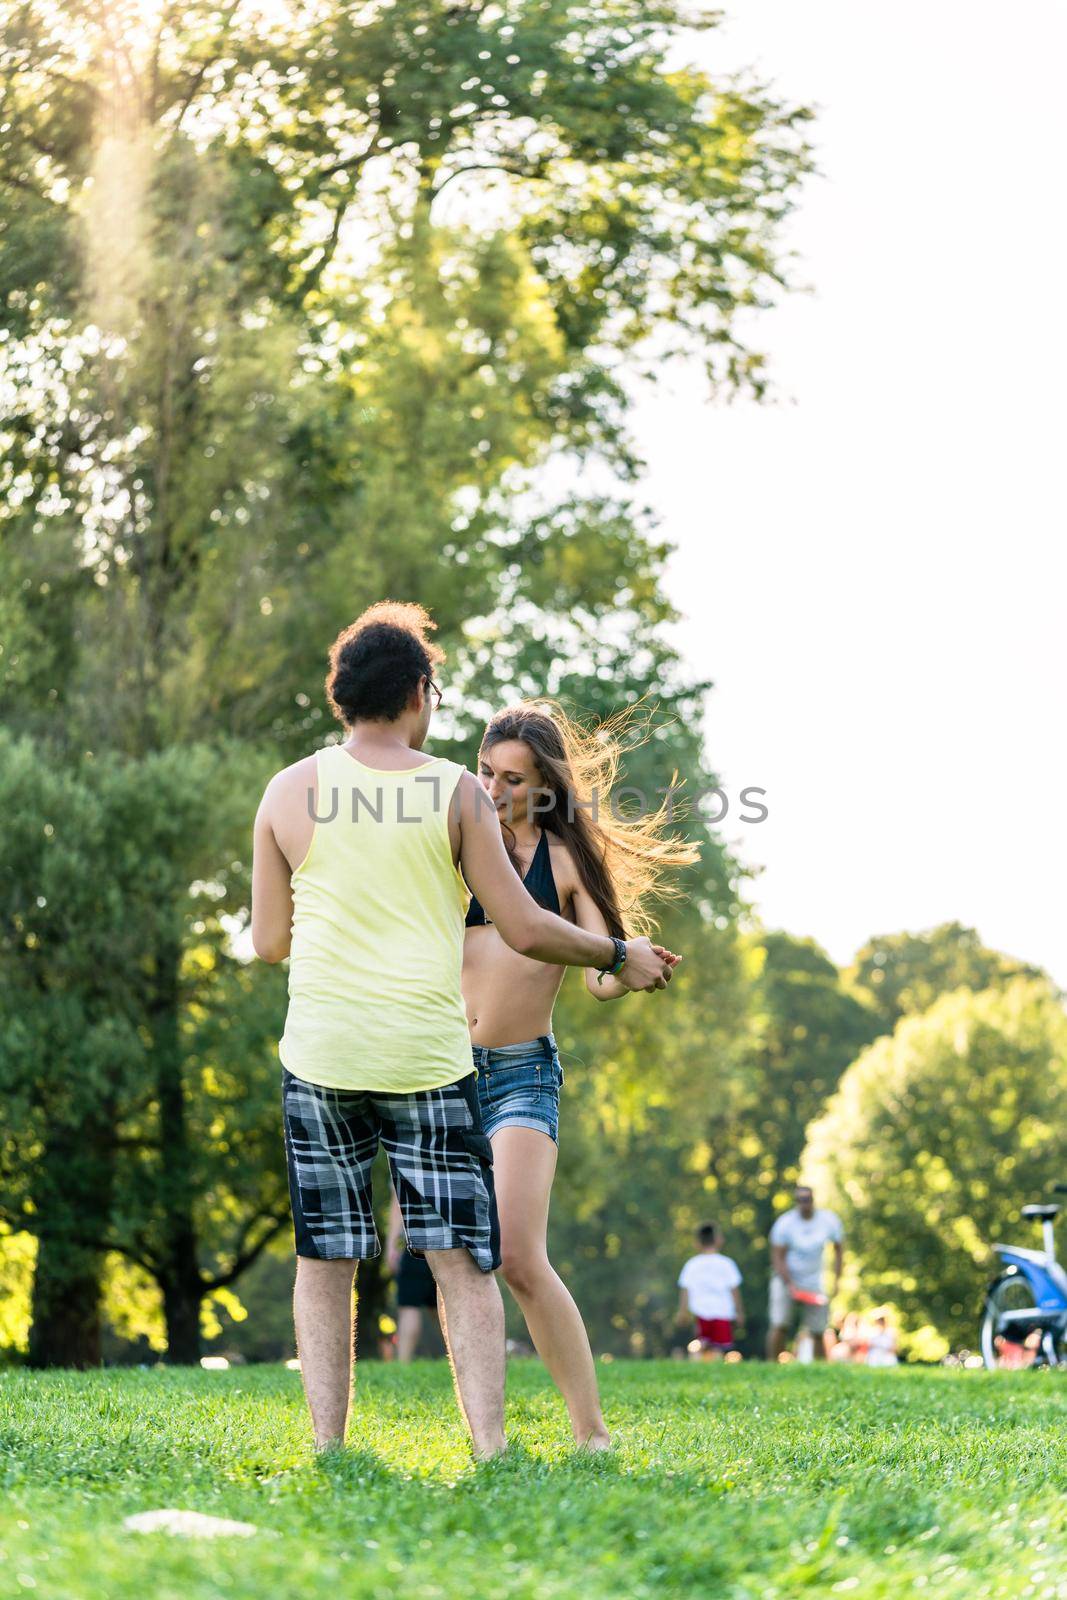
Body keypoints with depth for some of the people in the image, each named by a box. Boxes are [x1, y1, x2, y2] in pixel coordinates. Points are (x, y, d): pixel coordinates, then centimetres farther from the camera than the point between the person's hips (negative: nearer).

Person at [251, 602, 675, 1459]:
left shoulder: (291, 791, 2)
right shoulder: (457, 791, -3)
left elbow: (269, 941, 6)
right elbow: (523, 929, -2)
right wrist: (619, 956, 14)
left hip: (321, 1053, 2)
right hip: (428, 1053, -1)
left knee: (325, 1262, 9)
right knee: (464, 1262, 2)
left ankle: (328, 1450, 5)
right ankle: (489, 1447, -8)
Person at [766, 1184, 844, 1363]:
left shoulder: (829, 1221, -5)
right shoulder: (784, 1223, -14)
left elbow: (838, 1249, 9)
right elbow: (778, 1257, -12)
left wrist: (837, 1280, 2)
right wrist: (790, 1285, -21)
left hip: (814, 1284, 3)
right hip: (786, 1280, -3)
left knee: (818, 1332, -1)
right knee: (780, 1325, -18)